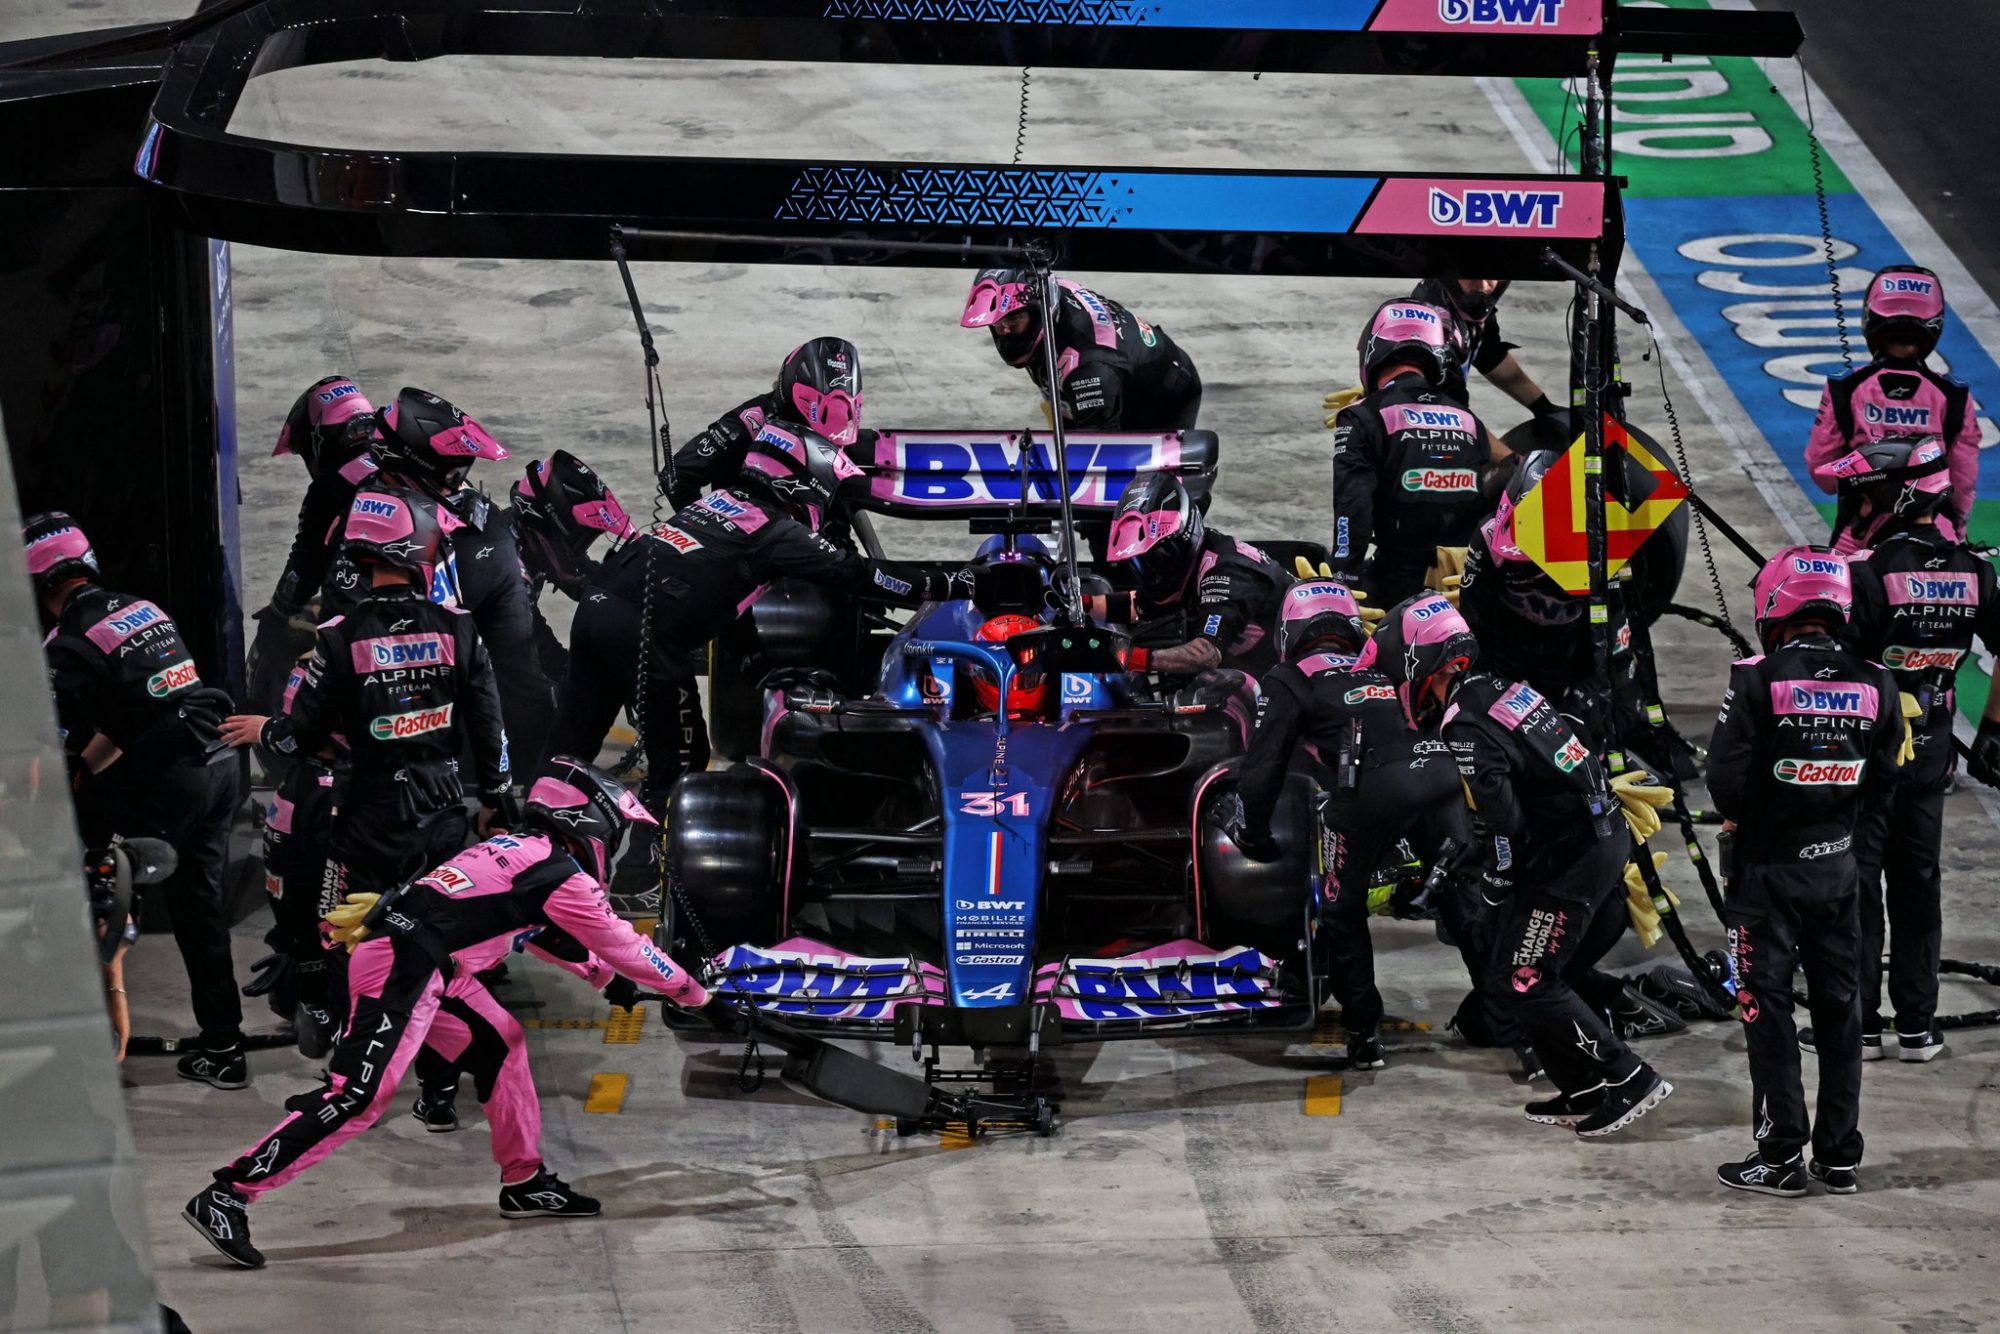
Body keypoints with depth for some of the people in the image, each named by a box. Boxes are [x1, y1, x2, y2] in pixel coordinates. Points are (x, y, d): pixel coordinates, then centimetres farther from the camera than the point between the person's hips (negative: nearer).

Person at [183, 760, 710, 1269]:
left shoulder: (515, 846, 22)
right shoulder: (563, 878, -3)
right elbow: (625, 946, 5)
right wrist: (690, 991, 19)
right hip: (402, 971, -10)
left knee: (501, 1045, 17)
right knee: (358, 1096, -14)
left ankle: (524, 1181, 26)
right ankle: (226, 1198, -18)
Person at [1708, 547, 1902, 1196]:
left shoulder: (1758, 680, -17)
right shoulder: (1875, 685, -3)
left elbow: (1725, 777, -15)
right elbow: (1881, 777, 3)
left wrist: (1741, 818, 6)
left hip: (1767, 868, -4)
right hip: (1839, 866, 4)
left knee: (1767, 1010, 3)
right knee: (1839, 1008, 13)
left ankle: (1780, 1156, 3)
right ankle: (1840, 1155, 18)